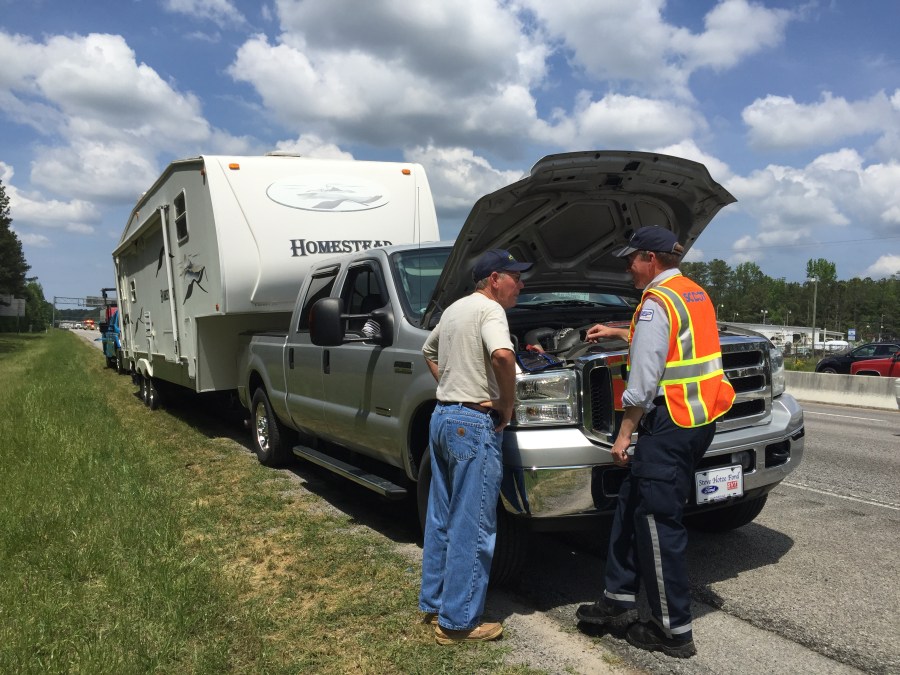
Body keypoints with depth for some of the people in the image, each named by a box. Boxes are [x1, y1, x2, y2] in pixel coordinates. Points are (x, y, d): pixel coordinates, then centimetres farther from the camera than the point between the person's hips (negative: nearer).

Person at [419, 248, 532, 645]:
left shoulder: (454, 310, 16)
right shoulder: (489, 309, -12)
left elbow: (429, 351, 30)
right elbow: (502, 355, -30)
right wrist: (507, 405, -16)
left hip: (442, 417, 10)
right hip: (473, 423, -9)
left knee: (441, 519, 17)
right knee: (472, 527, -1)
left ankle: (433, 603, 29)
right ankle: (458, 622, 8)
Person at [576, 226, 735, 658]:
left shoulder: (657, 301, -14)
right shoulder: (695, 294, 16)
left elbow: (645, 378, -18)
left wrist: (625, 433, -13)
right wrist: (616, 332, 40)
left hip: (670, 423, -10)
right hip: (702, 417, 10)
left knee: (658, 524, 0)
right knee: (630, 506, 16)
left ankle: (674, 631, 11)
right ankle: (619, 599, 26)